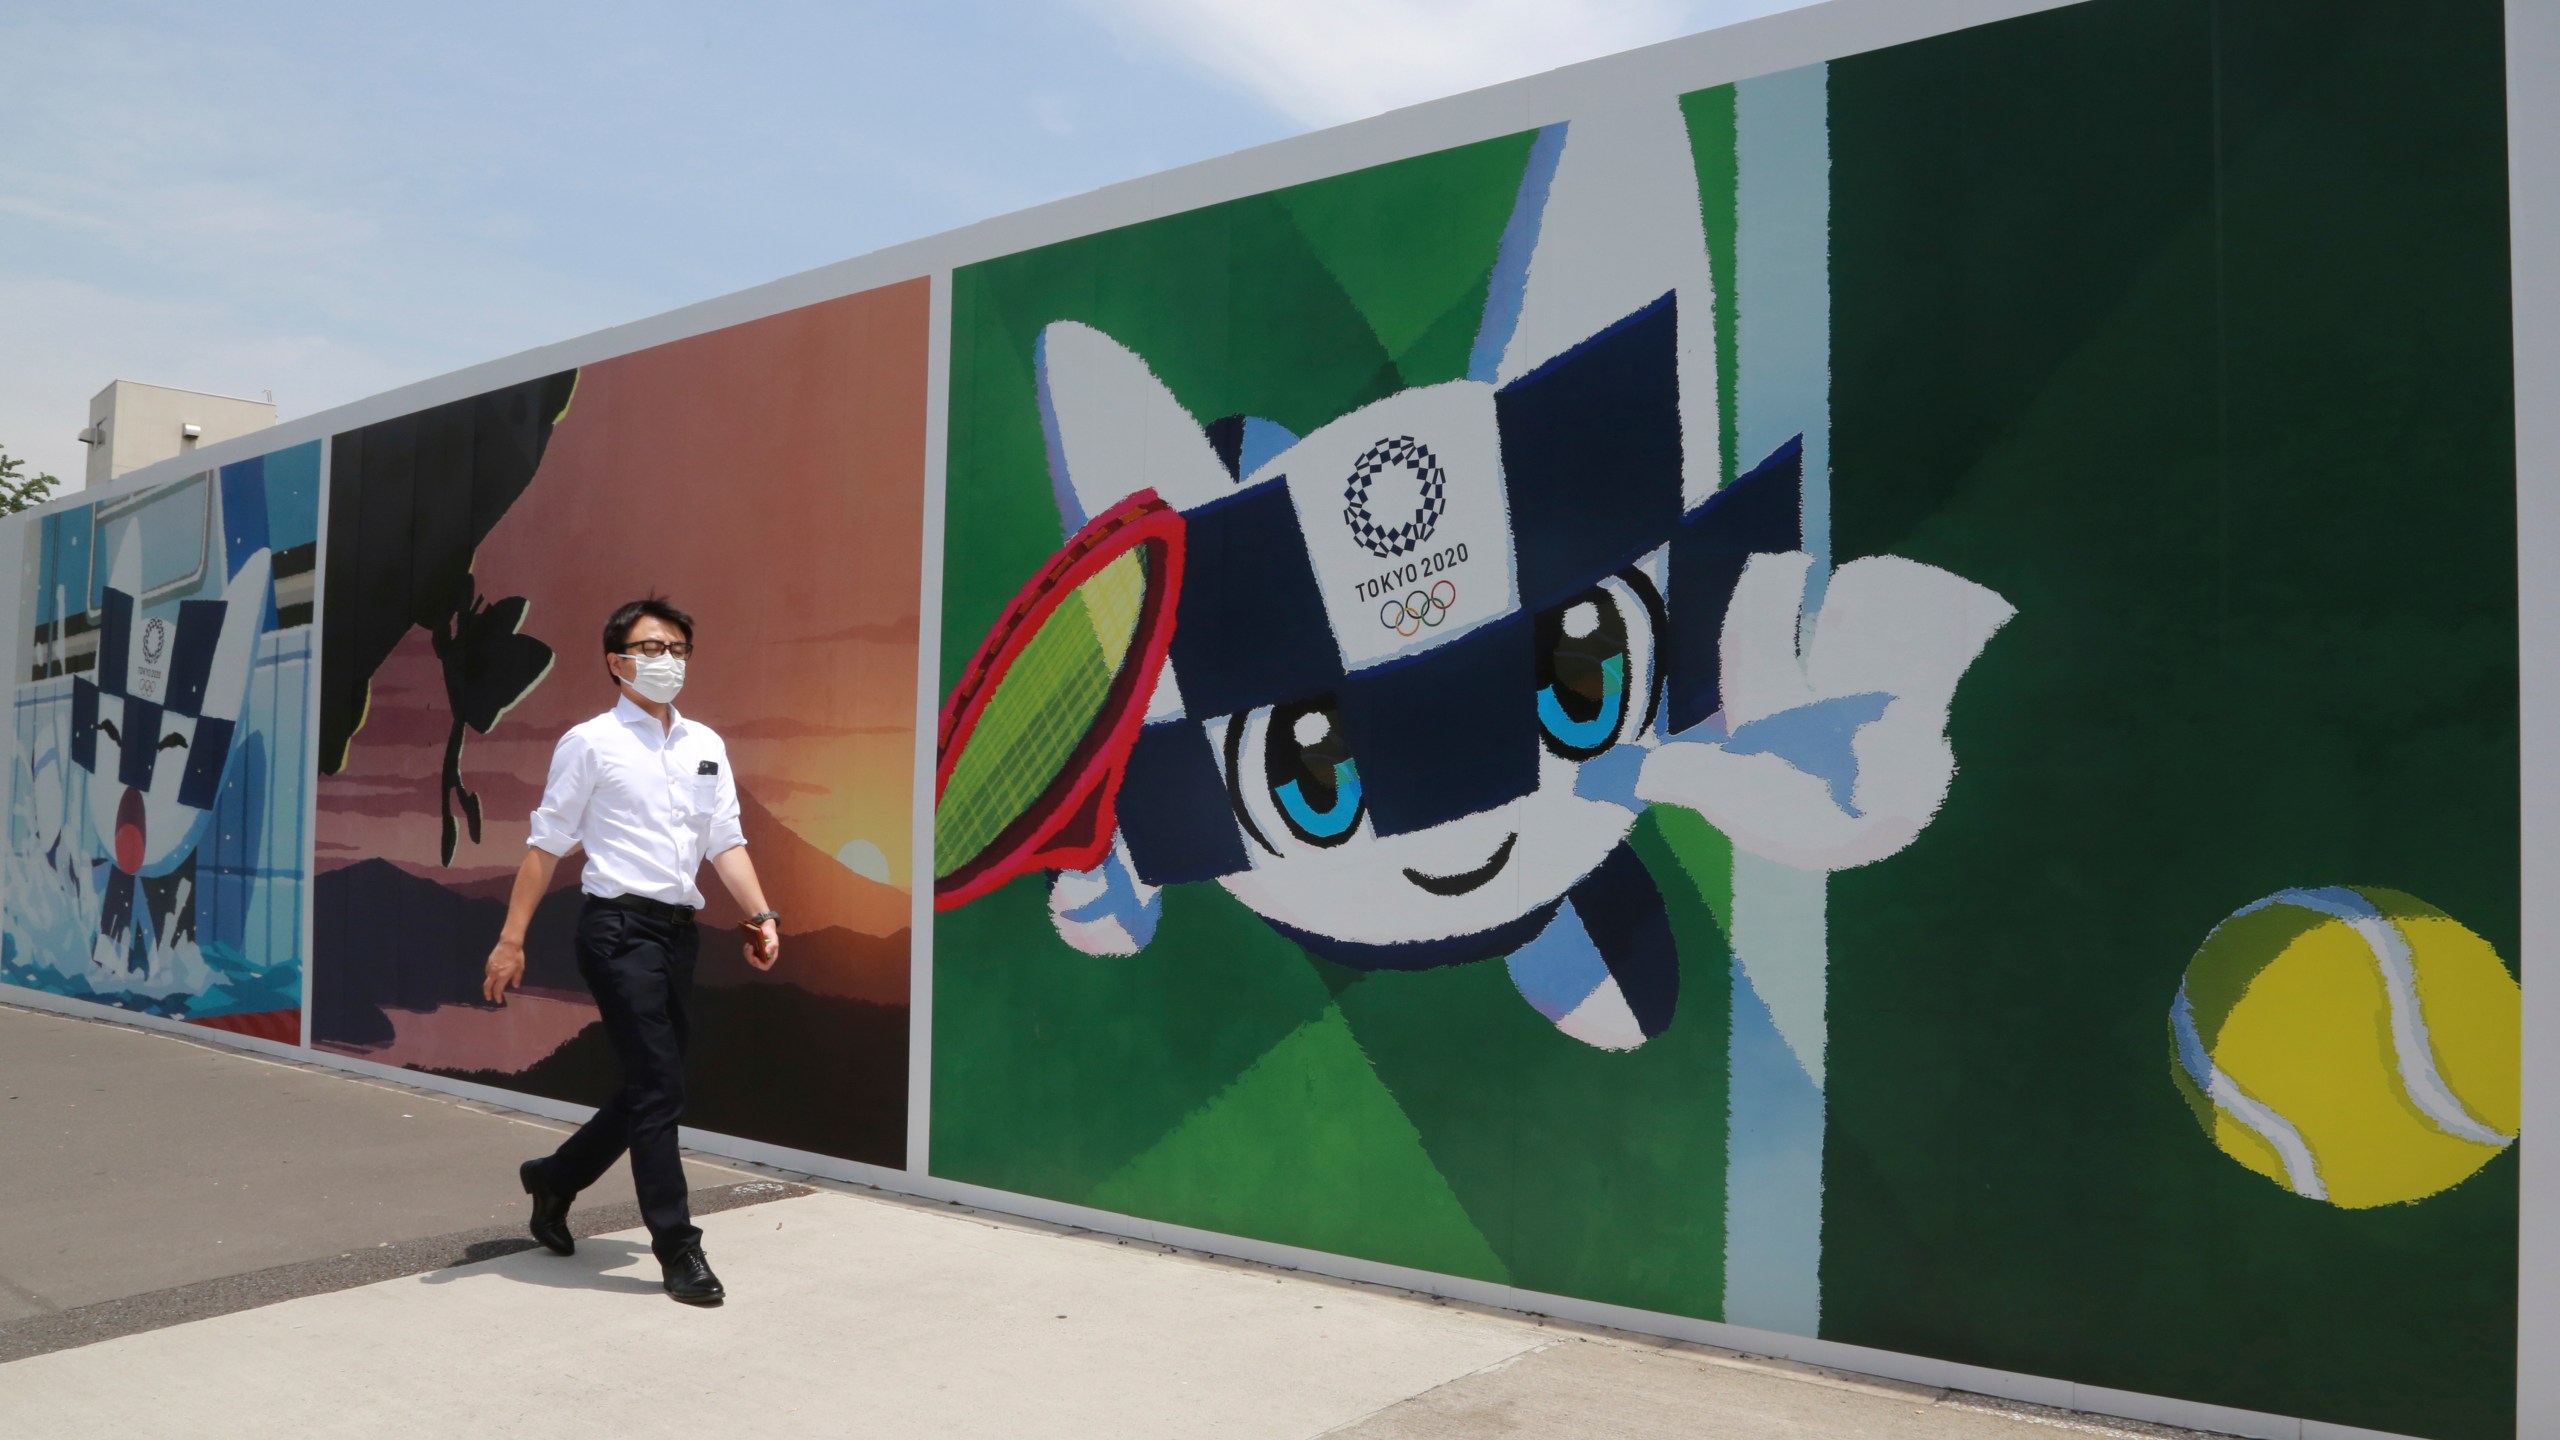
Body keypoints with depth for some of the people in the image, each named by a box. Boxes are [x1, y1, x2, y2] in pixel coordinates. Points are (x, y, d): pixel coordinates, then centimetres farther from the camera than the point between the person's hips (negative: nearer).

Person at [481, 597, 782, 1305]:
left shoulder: (706, 745, 13)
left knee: (649, 1089, 15)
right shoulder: (591, 743, -3)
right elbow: (546, 845, -3)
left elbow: (726, 842, 8)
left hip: (679, 928, 6)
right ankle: (677, 1248, 2)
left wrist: (760, 916, -6)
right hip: (619, 927, -6)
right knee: (658, 1088, -8)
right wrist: (511, 940, -7)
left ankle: (554, 1178, 38)